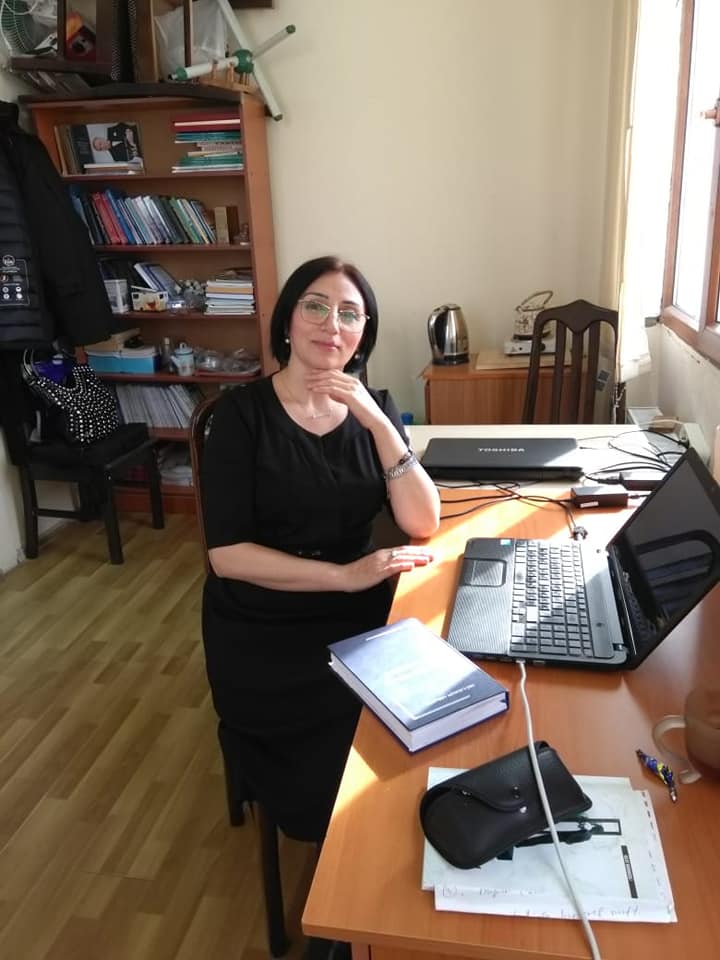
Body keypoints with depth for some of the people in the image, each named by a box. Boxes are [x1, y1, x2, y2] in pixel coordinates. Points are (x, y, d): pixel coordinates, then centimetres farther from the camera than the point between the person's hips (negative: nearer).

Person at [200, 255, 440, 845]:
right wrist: (346, 576, -23)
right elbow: (227, 554, -15)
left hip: (358, 617, 4)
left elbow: (423, 524, -7)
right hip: (261, 630, -3)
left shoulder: (375, 407, 3)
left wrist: (378, 424, -19)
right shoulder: (243, 412, -9)